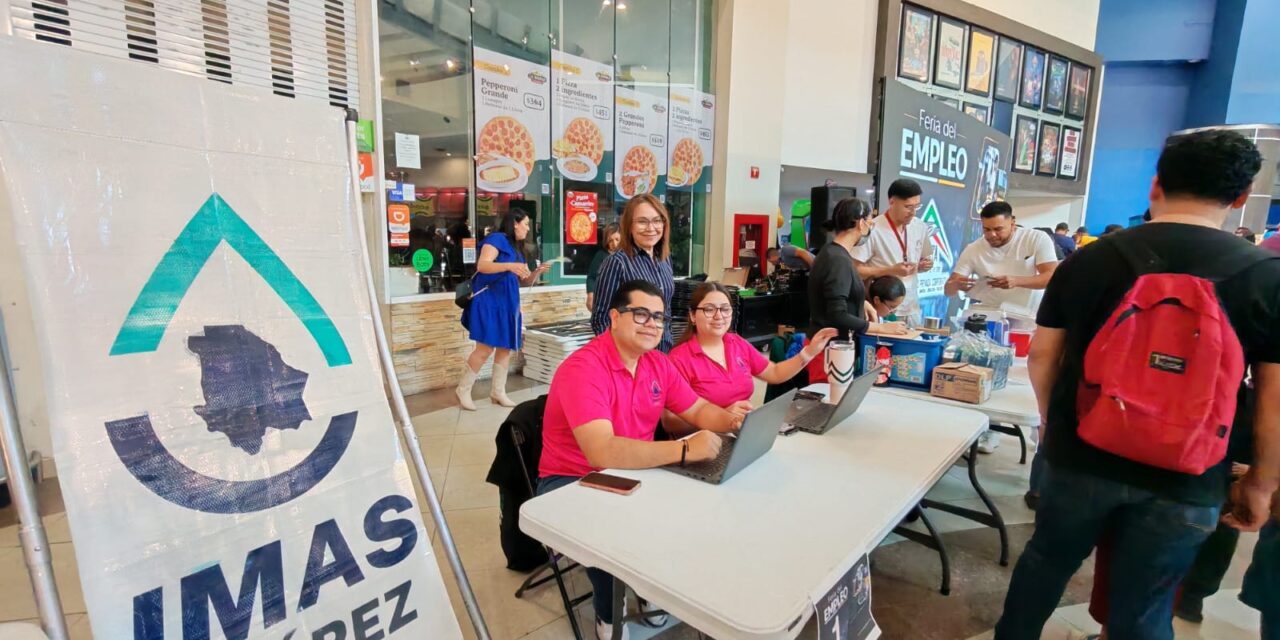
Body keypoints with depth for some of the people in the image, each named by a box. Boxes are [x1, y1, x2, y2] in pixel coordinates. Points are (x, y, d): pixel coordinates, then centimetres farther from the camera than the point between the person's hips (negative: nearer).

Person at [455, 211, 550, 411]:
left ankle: (498, 392, 18)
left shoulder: (517, 248, 19)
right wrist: (508, 266, -31)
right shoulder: (496, 239, -6)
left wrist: (537, 272, 1)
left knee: (505, 348, 8)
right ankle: (463, 389, 4)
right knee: (485, 348, -11)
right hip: (489, 300, -9)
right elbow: (482, 265, -19)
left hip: (507, 302, 9)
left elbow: (524, 280, 21)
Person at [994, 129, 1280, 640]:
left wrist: (1053, 423, 16)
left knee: (1045, 562, 21)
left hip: (1081, 457, 1)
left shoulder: (1088, 259, -6)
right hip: (1184, 480, 0)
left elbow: (1041, 357, 0)